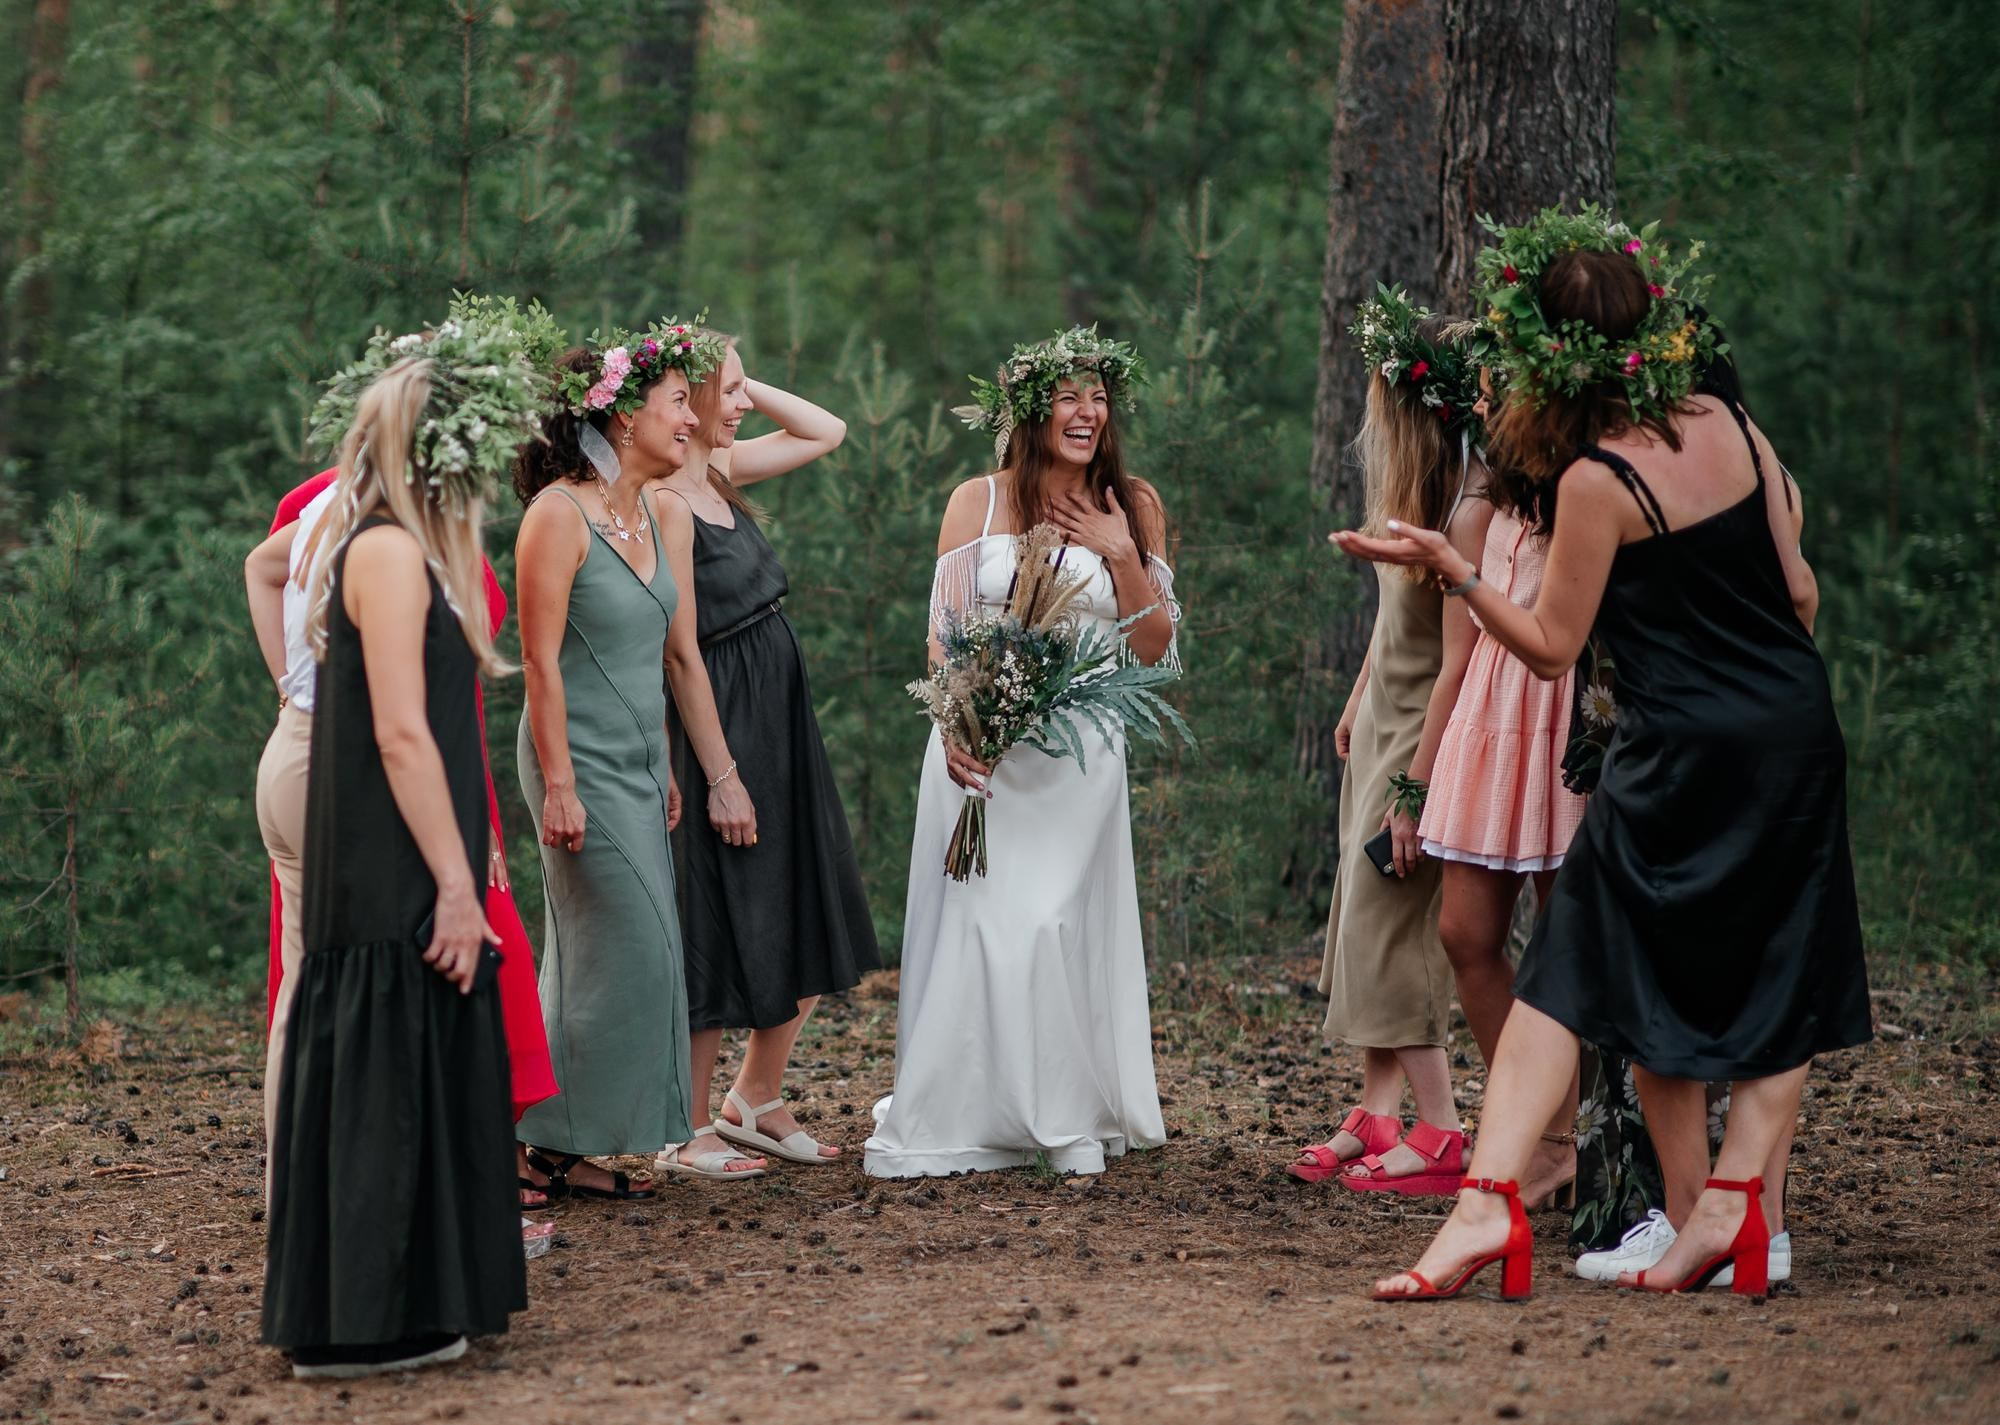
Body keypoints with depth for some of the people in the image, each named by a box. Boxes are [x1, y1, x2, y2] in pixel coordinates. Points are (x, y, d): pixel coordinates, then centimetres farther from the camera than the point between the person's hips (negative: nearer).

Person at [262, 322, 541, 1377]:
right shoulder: (389, 551, -15)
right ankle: (367, 1323, 1)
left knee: (424, 1071, 13)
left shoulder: (409, 547, 16)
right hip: (395, 882, -10)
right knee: (386, 1073, -5)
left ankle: (422, 1298, 21)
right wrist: (455, 884, -20)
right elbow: (401, 733, -20)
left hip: (400, 876, 10)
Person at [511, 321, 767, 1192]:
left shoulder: (668, 524, 10)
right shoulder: (559, 514, -13)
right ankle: (557, 1144, 2)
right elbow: (541, 660, -15)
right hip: (582, 768, -8)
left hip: (640, 769, 8)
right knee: (632, 949, -9)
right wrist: (558, 784, -18)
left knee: (601, 956, 9)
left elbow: (683, 657, 15)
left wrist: (722, 775, 16)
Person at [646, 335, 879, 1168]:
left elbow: (827, 432, 19)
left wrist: (743, 387, 5)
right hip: (722, 729, -9)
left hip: (781, 728, 9)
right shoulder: (664, 500, -17)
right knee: (721, 929, 0)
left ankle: (756, 1100, 26)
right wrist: (711, 770, -20)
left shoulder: (720, 472, 8)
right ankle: (695, 1127, 12)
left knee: (810, 926, 14)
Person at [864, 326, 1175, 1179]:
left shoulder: (1132, 508, 7)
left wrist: (1121, 555, -7)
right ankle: (959, 1119, 4)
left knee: (1063, 928, -4)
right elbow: (944, 634, 0)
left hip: (1081, 752, 0)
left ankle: (1071, 1122, 6)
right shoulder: (978, 502, 4)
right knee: (976, 927, -4)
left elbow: (1155, 647, 6)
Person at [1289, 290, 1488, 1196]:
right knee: (1368, 924, 9)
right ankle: (1377, 1115, 13)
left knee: (1393, 928, -7)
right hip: (1382, 720, 9)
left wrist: (1416, 790, -22)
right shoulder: (1409, 490, 6)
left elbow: (1458, 663, -23)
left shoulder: (1470, 510, -22)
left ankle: (1442, 1139, -3)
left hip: (1427, 735, -9)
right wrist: (1356, 706, 22)